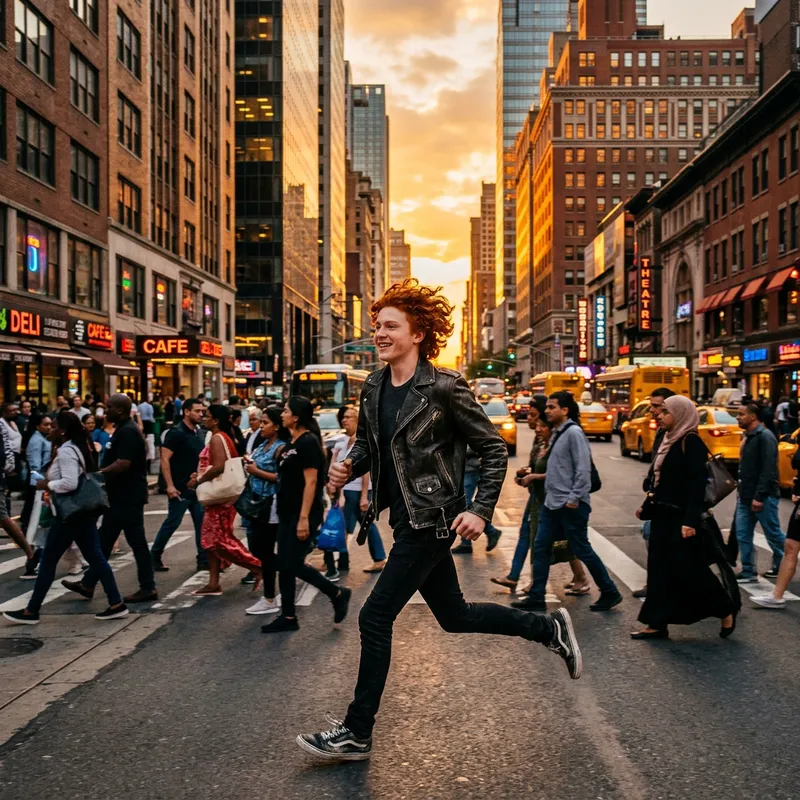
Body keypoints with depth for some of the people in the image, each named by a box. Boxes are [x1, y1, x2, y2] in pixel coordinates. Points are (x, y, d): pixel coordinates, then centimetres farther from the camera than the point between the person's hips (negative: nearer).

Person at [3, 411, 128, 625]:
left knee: (48, 561, 1)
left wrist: (47, 484, -13)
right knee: (95, 557, 8)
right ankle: (116, 604, 6)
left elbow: (69, 483, -28)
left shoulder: (65, 451, -17)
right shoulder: (78, 447, 14)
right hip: (83, 511, 10)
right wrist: (51, 483, 13)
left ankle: (31, 611, 11)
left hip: (70, 514, -10)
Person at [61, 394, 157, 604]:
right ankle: (88, 584, 22)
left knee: (137, 542, -3)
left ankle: (148, 588, 6)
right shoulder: (123, 429, 14)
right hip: (121, 496, 11)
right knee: (104, 540, 14)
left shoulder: (128, 432, -18)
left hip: (129, 497, -11)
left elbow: (122, 464, -27)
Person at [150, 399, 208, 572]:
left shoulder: (199, 432, 9)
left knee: (202, 523, 5)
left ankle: (204, 560, 12)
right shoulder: (176, 433, -13)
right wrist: (169, 485, -22)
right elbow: (165, 459, -17)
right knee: (172, 523, 0)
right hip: (180, 487, -7)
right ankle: (154, 558, 15)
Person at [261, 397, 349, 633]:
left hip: (303, 513, -9)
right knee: (284, 565, 9)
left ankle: (338, 595, 10)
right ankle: (288, 617, 16)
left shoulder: (308, 442, -15)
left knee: (294, 564, -7)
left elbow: (310, 482, -20)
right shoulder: (291, 442, 13)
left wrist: (304, 518, -23)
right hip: (287, 512, 9)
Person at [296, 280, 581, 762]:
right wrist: (350, 467, -3)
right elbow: (368, 445, 19)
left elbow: (495, 450, -11)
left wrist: (481, 511, -18)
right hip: (407, 520, 8)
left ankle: (357, 733, 10)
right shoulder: (374, 388, 5)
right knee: (455, 617, 19)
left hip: (432, 522, -8)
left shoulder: (444, 388, -16)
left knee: (375, 617, -6)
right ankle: (549, 628, 37)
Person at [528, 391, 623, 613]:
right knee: (541, 547, 7)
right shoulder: (557, 433, 13)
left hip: (571, 505, -9)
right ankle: (536, 598, 13)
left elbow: (583, 469, -19)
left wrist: (574, 498, -20)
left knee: (581, 550, 1)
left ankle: (610, 593, 16)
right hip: (551, 503, 9)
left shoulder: (573, 432, -14)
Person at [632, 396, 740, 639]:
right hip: (663, 517, 9)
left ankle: (727, 609, 20)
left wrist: (690, 521, -25)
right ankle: (657, 624, 15)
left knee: (688, 571, -1)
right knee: (659, 570, 9)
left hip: (681, 519, -9)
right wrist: (647, 507, 21)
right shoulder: (670, 440, 12)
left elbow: (697, 484, -20)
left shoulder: (691, 442, -15)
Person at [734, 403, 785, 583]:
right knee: (743, 535, 6)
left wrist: (759, 496, -23)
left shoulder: (765, 437, -15)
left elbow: (768, 470, -21)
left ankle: (782, 567, 22)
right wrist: (742, 491, 15)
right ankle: (748, 573, 12)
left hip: (763, 497, -9)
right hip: (746, 496, 9)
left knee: (773, 534, 5)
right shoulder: (748, 437, 13)